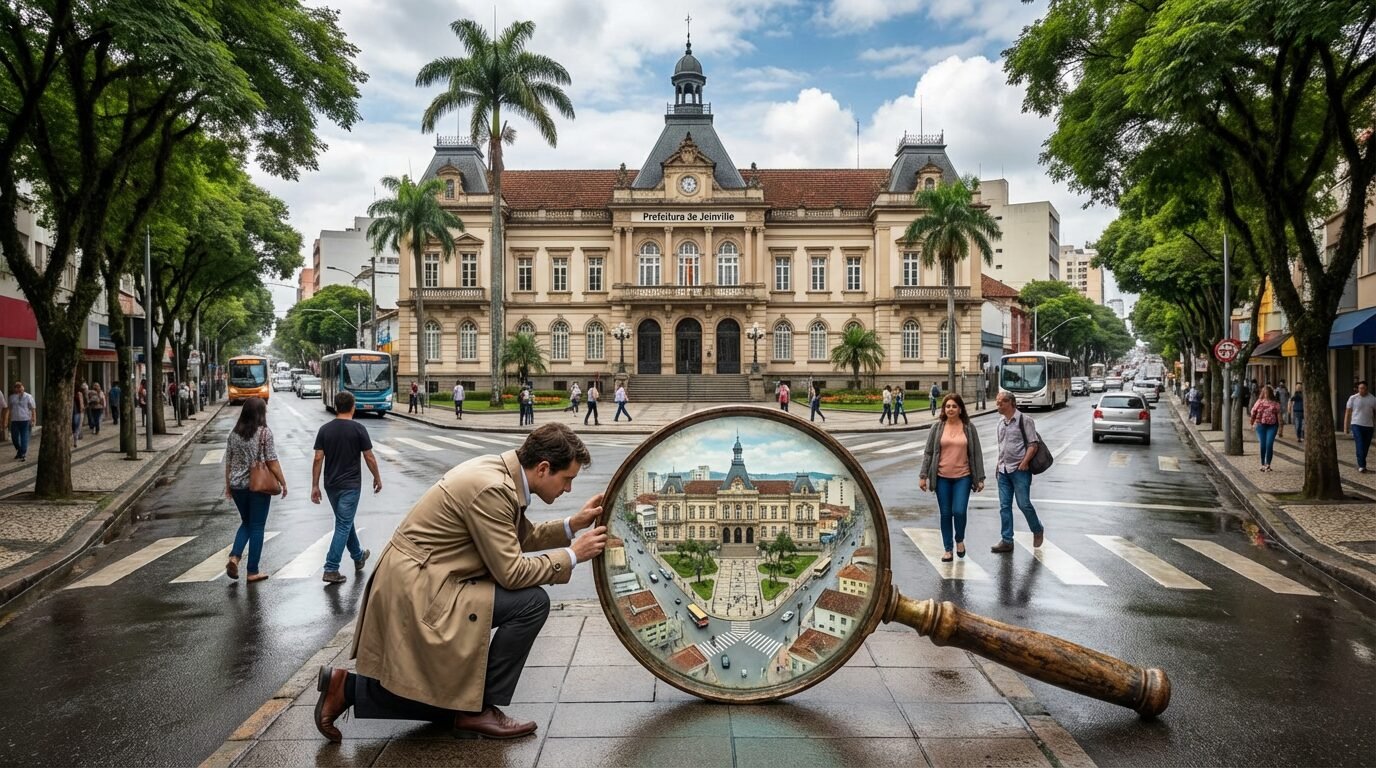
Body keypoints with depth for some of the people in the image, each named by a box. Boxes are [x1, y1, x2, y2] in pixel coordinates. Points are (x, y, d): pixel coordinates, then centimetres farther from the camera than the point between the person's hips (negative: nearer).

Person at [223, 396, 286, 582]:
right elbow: (272, 462, -11)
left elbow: (228, 462, 9)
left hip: (237, 485, 5)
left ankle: (234, 557, 2)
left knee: (246, 523, 22)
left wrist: (228, 485, 19)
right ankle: (252, 571, 8)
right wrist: (283, 483, -2)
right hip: (259, 485, -5)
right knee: (257, 527, 4)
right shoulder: (264, 432, -11)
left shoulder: (234, 433, 4)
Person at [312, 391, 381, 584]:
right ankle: (331, 570, -7)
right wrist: (377, 478, 6)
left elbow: (318, 459, -3)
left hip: (331, 485, 5)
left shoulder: (325, 429, 0)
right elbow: (369, 457, -8)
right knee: (343, 525, -3)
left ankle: (358, 557, 38)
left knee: (345, 521, 21)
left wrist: (315, 486, 2)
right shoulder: (358, 429, -10)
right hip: (350, 485, -5)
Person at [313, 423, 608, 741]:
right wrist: (572, 556, -12)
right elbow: (511, 572, -22)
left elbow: (520, 539, 14)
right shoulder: (491, 488, -25)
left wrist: (572, 525, 4)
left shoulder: (501, 470, 3)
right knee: (532, 602, -18)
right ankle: (480, 709, -4)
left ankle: (349, 688, 18)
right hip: (419, 591, -10)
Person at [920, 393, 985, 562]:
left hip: (963, 477, -1)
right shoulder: (937, 428, 2)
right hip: (942, 477, 1)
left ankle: (959, 539, 20)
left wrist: (980, 478, 2)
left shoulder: (969, 428, 2)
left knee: (959, 511, -10)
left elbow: (977, 454, 4)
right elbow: (928, 453, 4)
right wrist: (923, 476, 0)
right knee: (945, 514, 6)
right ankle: (948, 549, 18)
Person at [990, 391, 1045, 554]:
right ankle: (1006, 540, 11)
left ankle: (1038, 530, 22)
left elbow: (1033, 445, -11)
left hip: (1020, 470, -7)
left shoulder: (1024, 420, -8)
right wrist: (999, 464, 14)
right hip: (1003, 471, 7)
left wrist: (1023, 463, -17)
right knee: (1004, 506, 6)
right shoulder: (1001, 422, 13)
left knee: (1024, 504, -3)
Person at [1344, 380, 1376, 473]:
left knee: (1366, 447, 8)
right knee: (1360, 446, -13)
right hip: (1356, 425, -3)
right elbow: (1348, 412, 2)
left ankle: (1360, 464, 22)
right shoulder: (1353, 398, 0)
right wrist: (1345, 426, -1)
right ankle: (1361, 466, -13)